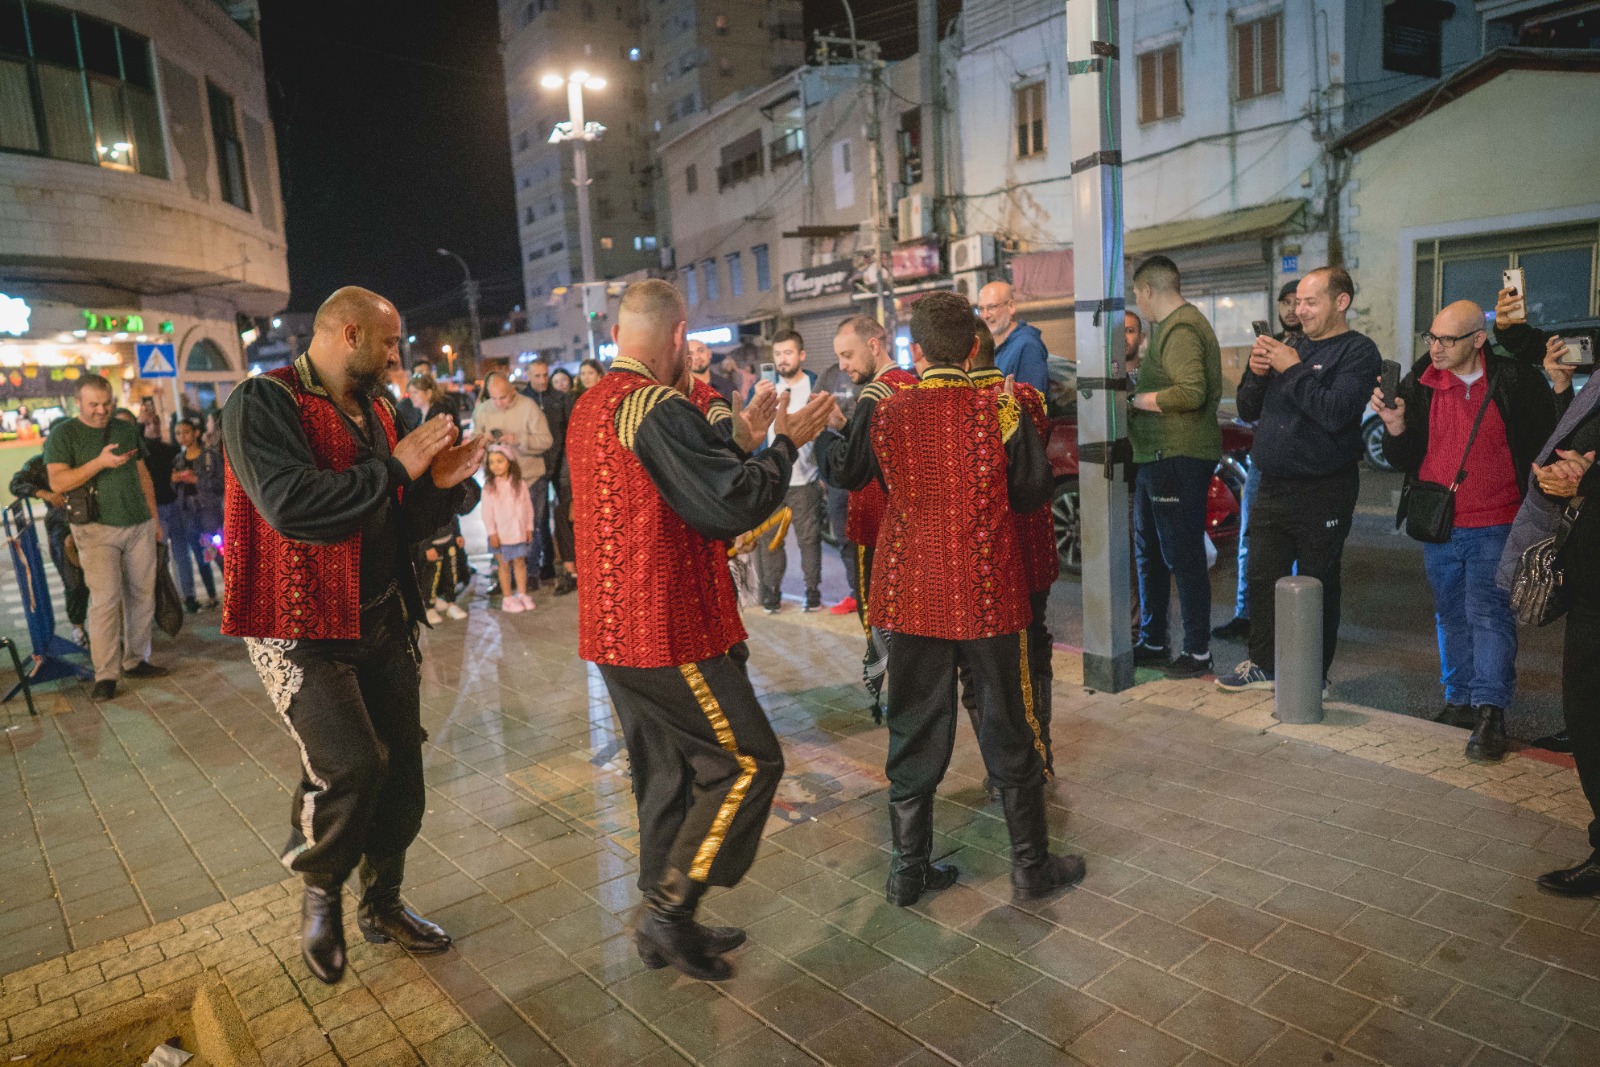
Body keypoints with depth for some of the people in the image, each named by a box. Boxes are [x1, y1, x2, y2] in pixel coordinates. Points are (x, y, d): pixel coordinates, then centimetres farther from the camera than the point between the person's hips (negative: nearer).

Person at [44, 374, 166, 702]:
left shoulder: (127, 430, 12)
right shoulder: (63, 434, -1)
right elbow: (57, 482, -11)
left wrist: (154, 518, 14)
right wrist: (100, 462, -22)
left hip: (140, 526, 5)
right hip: (97, 530, -4)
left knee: (142, 595, 6)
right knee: (105, 599, -10)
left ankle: (135, 660, 17)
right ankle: (106, 675, -6)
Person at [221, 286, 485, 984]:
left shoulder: (376, 412, 13)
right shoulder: (264, 402, -12)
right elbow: (291, 506, -28)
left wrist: (442, 484, -4)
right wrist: (395, 467, -19)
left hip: (381, 620, 8)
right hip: (300, 629, -7)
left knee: (399, 764, 11)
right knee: (349, 765, -17)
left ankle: (381, 903, 33)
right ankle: (320, 892, 15)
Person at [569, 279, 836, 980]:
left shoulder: (589, 408, 13)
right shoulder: (658, 409, -18)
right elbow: (733, 506, -21)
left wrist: (741, 439, 20)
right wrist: (785, 444, -7)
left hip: (614, 629, 10)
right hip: (671, 632, -10)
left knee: (667, 773, 17)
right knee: (747, 761, 1)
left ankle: (667, 927, 28)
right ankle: (670, 910, 6)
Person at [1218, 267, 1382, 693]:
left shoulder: (1358, 351, -6)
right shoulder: (1291, 346, 14)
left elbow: (1335, 413, -23)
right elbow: (1248, 411, 13)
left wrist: (1293, 370, -16)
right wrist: (1257, 373, -4)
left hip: (1322, 493, -6)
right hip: (1272, 487, 6)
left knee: (1317, 585, 5)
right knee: (1262, 578, 11)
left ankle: (1313, 675, 18)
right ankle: (1263, 664, 24)